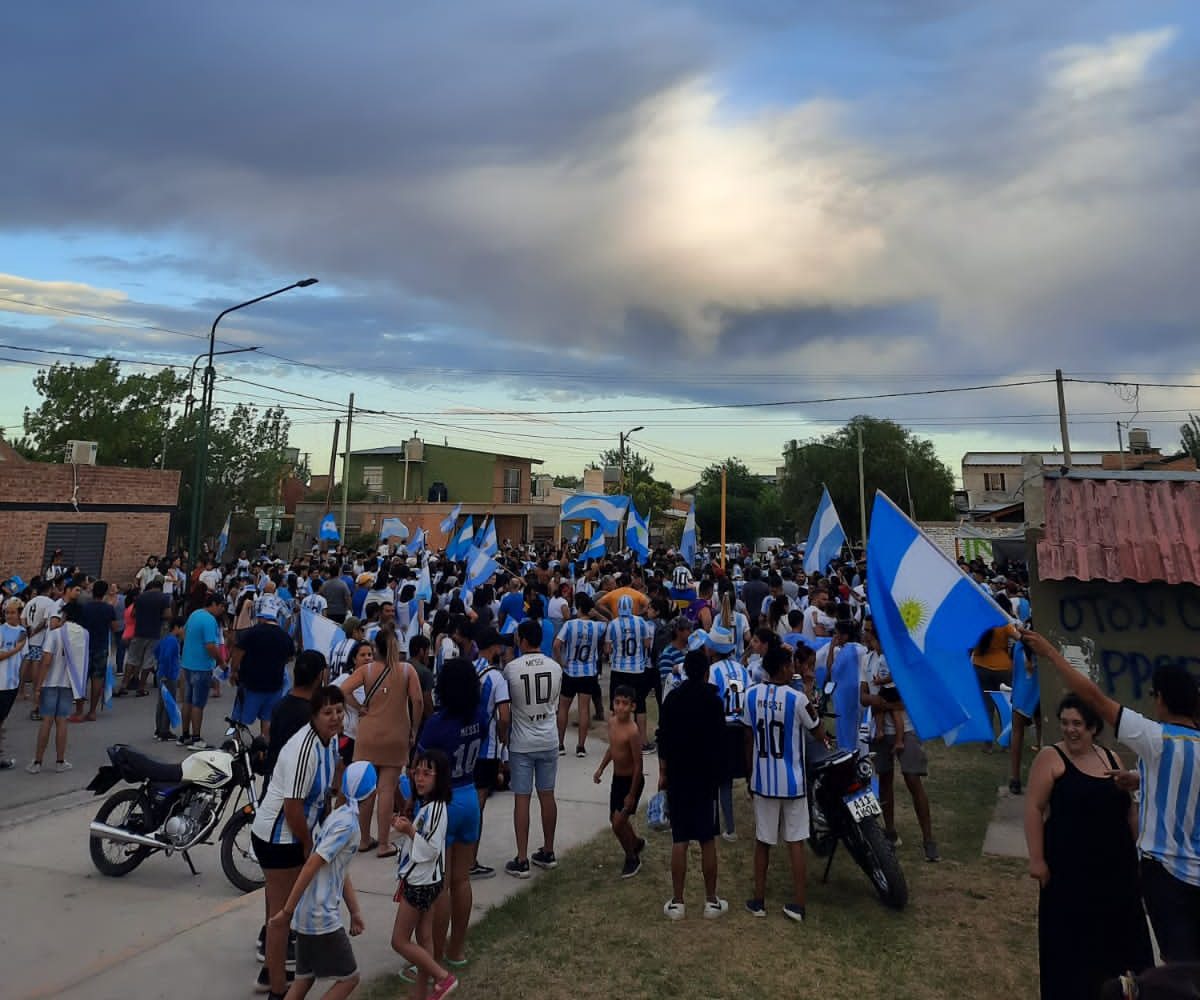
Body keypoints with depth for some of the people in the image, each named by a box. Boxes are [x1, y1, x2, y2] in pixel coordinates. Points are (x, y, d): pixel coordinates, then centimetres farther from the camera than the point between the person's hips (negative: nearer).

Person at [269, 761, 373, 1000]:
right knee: (349, 978, 4)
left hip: (308, 915, 9)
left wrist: (355, 912, 15)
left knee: (304, 978, 17)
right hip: (321, 917, -9)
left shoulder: (339, 817, 12)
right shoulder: (347, 822, -18)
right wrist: (287, 910, -19)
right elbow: (312, 865, -22)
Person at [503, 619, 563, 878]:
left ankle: (522, 860, 6)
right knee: (547, 795, 13)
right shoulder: (555, 667, -3)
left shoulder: (511, 668, -12)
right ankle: (547, 853, 25)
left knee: (522, 798, 2)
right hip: (549, 741, 4)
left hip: (521, 743, -3)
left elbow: (505, 704, -1)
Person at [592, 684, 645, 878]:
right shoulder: (612, 721, -5)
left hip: (632, 780, -8)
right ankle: (636, 842, 45)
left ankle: (632, 859, 19)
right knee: (615, 819, 19)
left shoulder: (632, 731, -28)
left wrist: (631, 795, -19)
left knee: (619, 822, -5)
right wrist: (601, 768, 10)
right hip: (617, 778, 8)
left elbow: (638, 765, -23)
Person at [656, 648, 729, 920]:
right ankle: (711, 901, 14)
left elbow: (662, 739, 3)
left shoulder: (672, 699, 1)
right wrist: (716, 770, 7)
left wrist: (663, 772, 11)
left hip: (677, 776, 2)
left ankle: (677, 902, 11)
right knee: (708, 841, 7)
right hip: (706, 777, -2)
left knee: (679, 841, 6)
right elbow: (720, 739, -7)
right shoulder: (713, 700, -8)